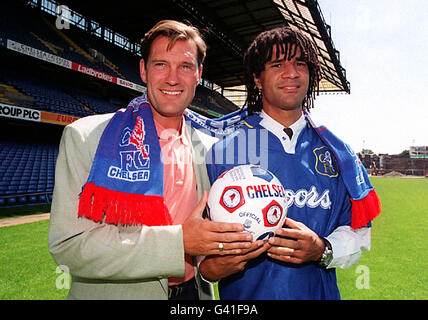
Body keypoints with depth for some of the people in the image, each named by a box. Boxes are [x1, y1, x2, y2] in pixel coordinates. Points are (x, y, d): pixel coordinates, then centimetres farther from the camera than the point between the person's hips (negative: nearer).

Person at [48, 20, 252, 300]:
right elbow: (67, 244, -21)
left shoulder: (205, 148, -1)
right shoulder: (85, 137, -14)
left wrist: (218, 261, -11)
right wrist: (179, 241, -26)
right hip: (113, 293, -3)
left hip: (193, 292, 4)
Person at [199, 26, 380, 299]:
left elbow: (358, 230, 1)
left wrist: (322, 250, -17)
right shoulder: (222, 149, -10)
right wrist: (208, 266, -30)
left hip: (319, 292, 3)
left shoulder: (336, 152, -1)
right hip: (244, 294, -2)